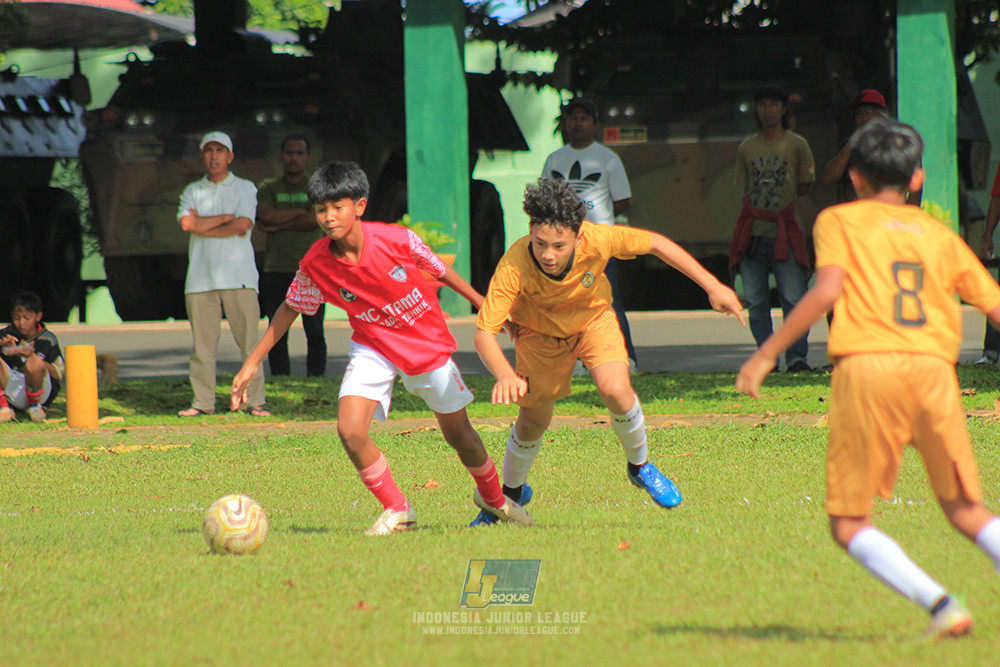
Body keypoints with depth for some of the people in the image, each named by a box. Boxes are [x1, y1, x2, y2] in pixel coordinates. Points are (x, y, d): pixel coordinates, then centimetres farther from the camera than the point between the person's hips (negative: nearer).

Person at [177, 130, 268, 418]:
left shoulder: (245, 189, 11)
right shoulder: (192, 192, 17)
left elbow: (243, 226, -5)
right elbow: (187, 223, -2)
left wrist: (202, 226, -2)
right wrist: (227, 217, -3)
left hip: (238, 276, -2)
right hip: (201, 276, 2)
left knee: (249, 339, -6)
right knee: (202, 343, -1)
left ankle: (255, 401, -4)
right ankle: (203, 402, 3)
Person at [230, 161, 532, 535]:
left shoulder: (398, 240, -24)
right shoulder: (315, 264, -18)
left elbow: (440, 270, -5)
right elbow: (290, 309, -1)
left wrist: (485, 306, 4)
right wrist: (252, 362, -2)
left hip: (428, 343, -1)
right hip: (373, 347, 1)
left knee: (459, 435, 9)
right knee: (350, 431, -20)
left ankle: (492, 497, 40)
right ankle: (396, 510, 1)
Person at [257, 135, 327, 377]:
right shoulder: (268, 189, 13)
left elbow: (315, 219, -8)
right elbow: (265, 215, -6)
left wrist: (278, 225, -6)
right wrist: (299, 212, -4)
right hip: (276, 269, 1)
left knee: (314, 330, -5)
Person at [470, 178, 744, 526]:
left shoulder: (596, 240, -36)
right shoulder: (514, 267, -39)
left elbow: (655, 244, -18)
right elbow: (484, 334, -37)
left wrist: (713, 287, -15)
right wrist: (506, 376, -57)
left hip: (593, 320, 0)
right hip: (540, 334, 0)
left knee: (616, 391, -24)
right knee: (532, 422, 8)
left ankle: (640, 466, 5)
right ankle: (511, 493, 40)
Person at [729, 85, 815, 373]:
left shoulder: (797, 145, 5)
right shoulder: (746, 148, 13)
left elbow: (804, 188, 8)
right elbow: (745, 190, 16)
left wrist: (777, 196, 0)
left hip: (784, 234, -3)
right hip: (752, 234, 3)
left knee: (794, 299, -8)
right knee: (755, 301, 1)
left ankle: (796, 357, -3)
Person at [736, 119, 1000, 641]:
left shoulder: (841, 220, 12)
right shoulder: (939, 234, 22)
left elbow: (827, 290, -5)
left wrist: (767, 354, -5)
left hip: (867, 367, -3)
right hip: (934, 366, 3)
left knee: (849, 523, 3)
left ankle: (939, 604, -14)